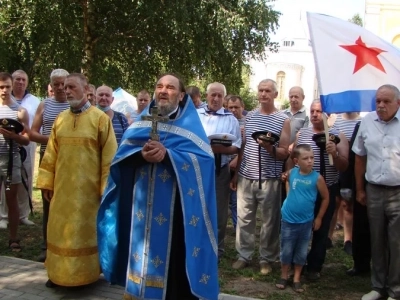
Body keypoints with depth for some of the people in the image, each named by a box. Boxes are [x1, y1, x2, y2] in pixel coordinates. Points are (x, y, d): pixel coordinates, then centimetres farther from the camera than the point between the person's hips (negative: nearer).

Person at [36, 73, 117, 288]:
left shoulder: (101, 118, -6)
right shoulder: (60, 119, 8)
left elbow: (109, 156, -8)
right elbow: (51, 154, 9)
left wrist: (106, 187, -11)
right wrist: (46, 182, 5)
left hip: (88, 188, -4)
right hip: (62, 187, 5)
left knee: (86, 230, 5)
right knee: (60, 230, 10)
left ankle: (86, 273, 19)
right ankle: (59, 273, 24)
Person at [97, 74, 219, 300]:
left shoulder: (191, 124, 3)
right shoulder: (141, 123, 12)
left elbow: (204, 158, -11)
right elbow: (121, 158, 2)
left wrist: (168, 154, -23)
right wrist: (141, 155, -19)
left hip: (174, 207, -3)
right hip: (142, 205, 3)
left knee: (173, 254, 0)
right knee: (142, 247, 8)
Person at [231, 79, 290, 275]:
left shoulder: (283, 120, -1)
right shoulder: (249, 116, 10)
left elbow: (284, 153, -4)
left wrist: (269, 148, -23)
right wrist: (236, 173, 13)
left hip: (269, 179, -3)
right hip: (246, 177, 3)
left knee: (269, 221, 4)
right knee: (244, 218, 7)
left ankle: (267, 259, 18)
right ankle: (244, 255, 20)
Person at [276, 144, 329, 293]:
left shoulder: (317, 178, -12)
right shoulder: (291, 173, -8)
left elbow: (326, 198, 1)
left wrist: (319, 217, 4)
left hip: (306, 222, 0)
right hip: (288, 220, 0)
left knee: (301, 252, 11)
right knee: (286, 251, 9)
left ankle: (297, 278, 26)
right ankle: (284, 276, 26)